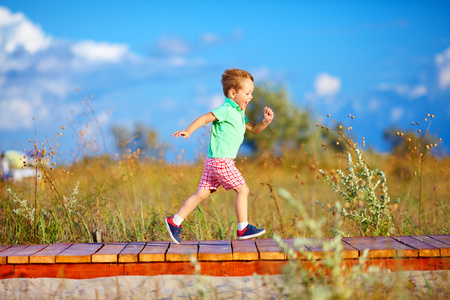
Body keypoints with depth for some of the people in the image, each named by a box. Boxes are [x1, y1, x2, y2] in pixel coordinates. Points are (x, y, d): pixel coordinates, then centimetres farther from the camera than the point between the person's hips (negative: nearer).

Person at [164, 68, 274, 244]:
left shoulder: (239, 114, 22)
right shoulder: (226, 110, -9)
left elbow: (254, 129, 27)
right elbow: (204, 118, -14)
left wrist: (266, 121, 9)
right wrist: (188, 131, -23)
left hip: (214, 162, 10)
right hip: (221, 160, -10)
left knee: (202, 193, 7)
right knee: (242, 190, -3)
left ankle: (174, 222, 7)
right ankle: (243, 229, 3)